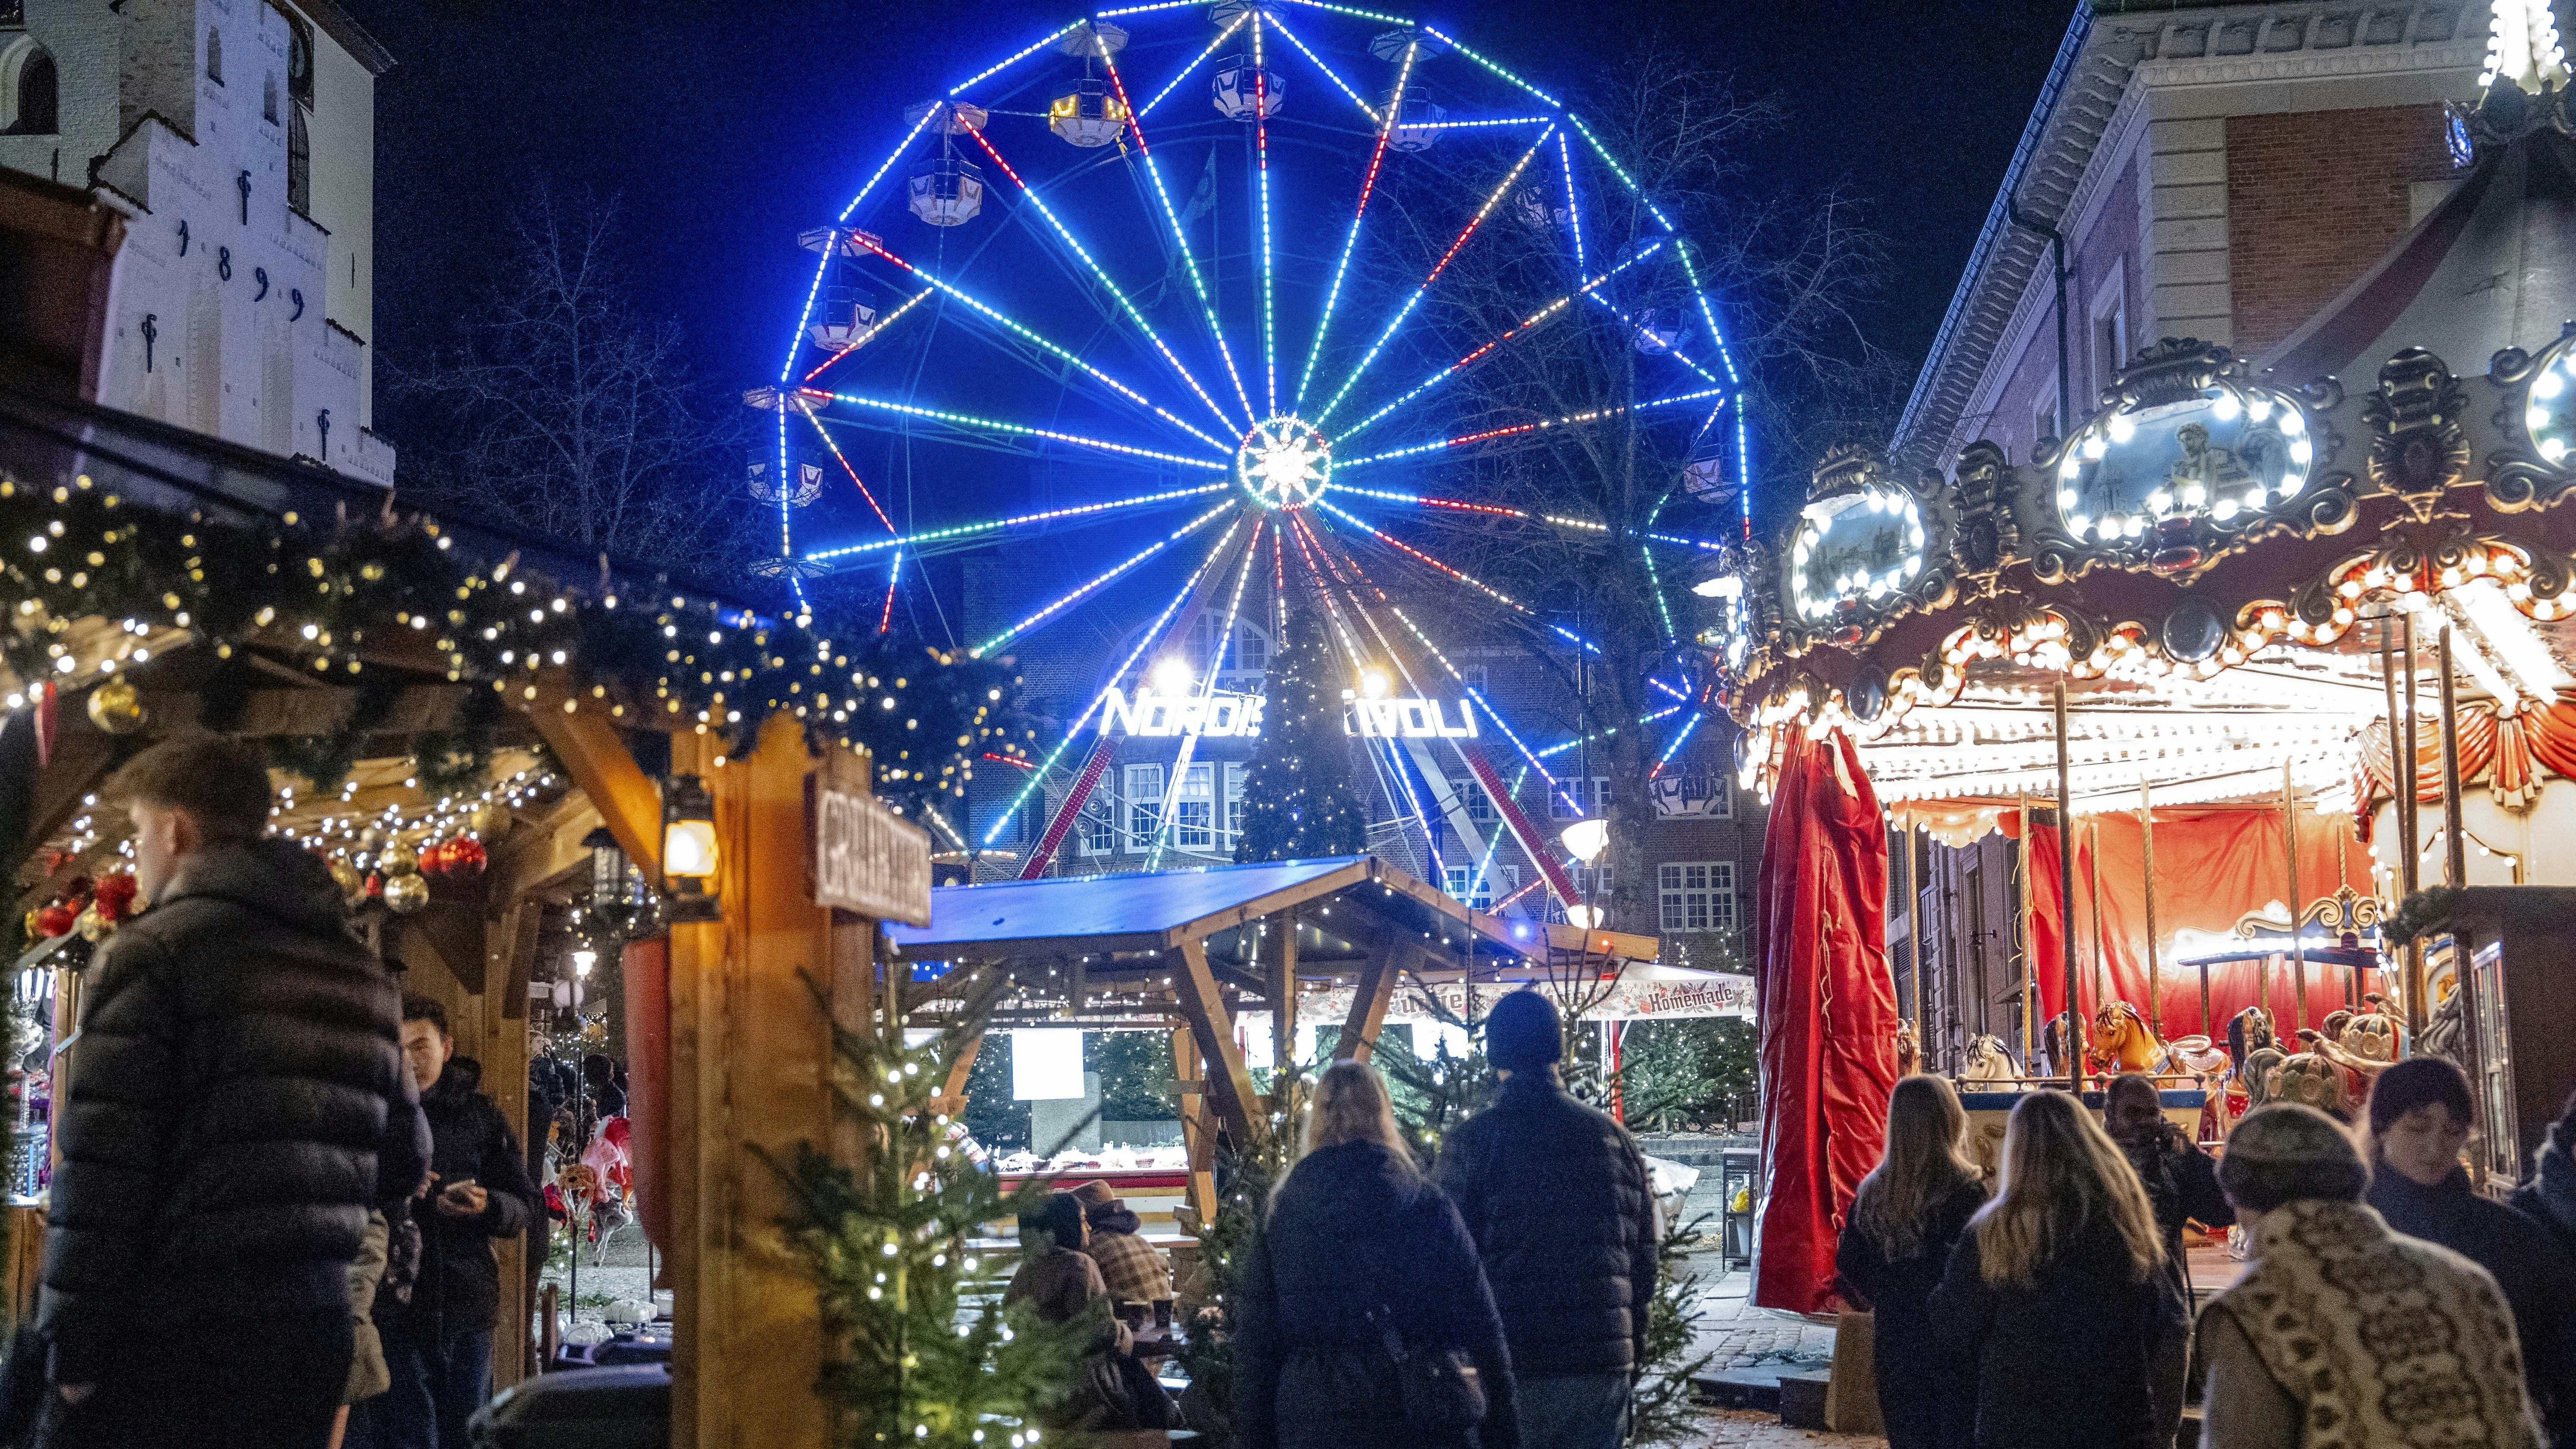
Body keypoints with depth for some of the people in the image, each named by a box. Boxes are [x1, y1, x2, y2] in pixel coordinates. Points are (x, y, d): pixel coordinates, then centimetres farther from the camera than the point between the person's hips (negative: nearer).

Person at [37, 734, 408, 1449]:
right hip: (311, 1340, 7)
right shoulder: (363, 973, 15)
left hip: (168, 1341, -6)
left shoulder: (154, 953, -7)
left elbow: (101, 1170, -12)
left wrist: (75, 1343, -8)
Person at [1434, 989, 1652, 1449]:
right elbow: (1644, 1259, 10)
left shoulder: (1471, 1142, -6)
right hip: (1603, 1365, 3)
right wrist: (1632, 1355, 19)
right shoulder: (1614, 1137, 6)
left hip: (1510, 1369, -3)